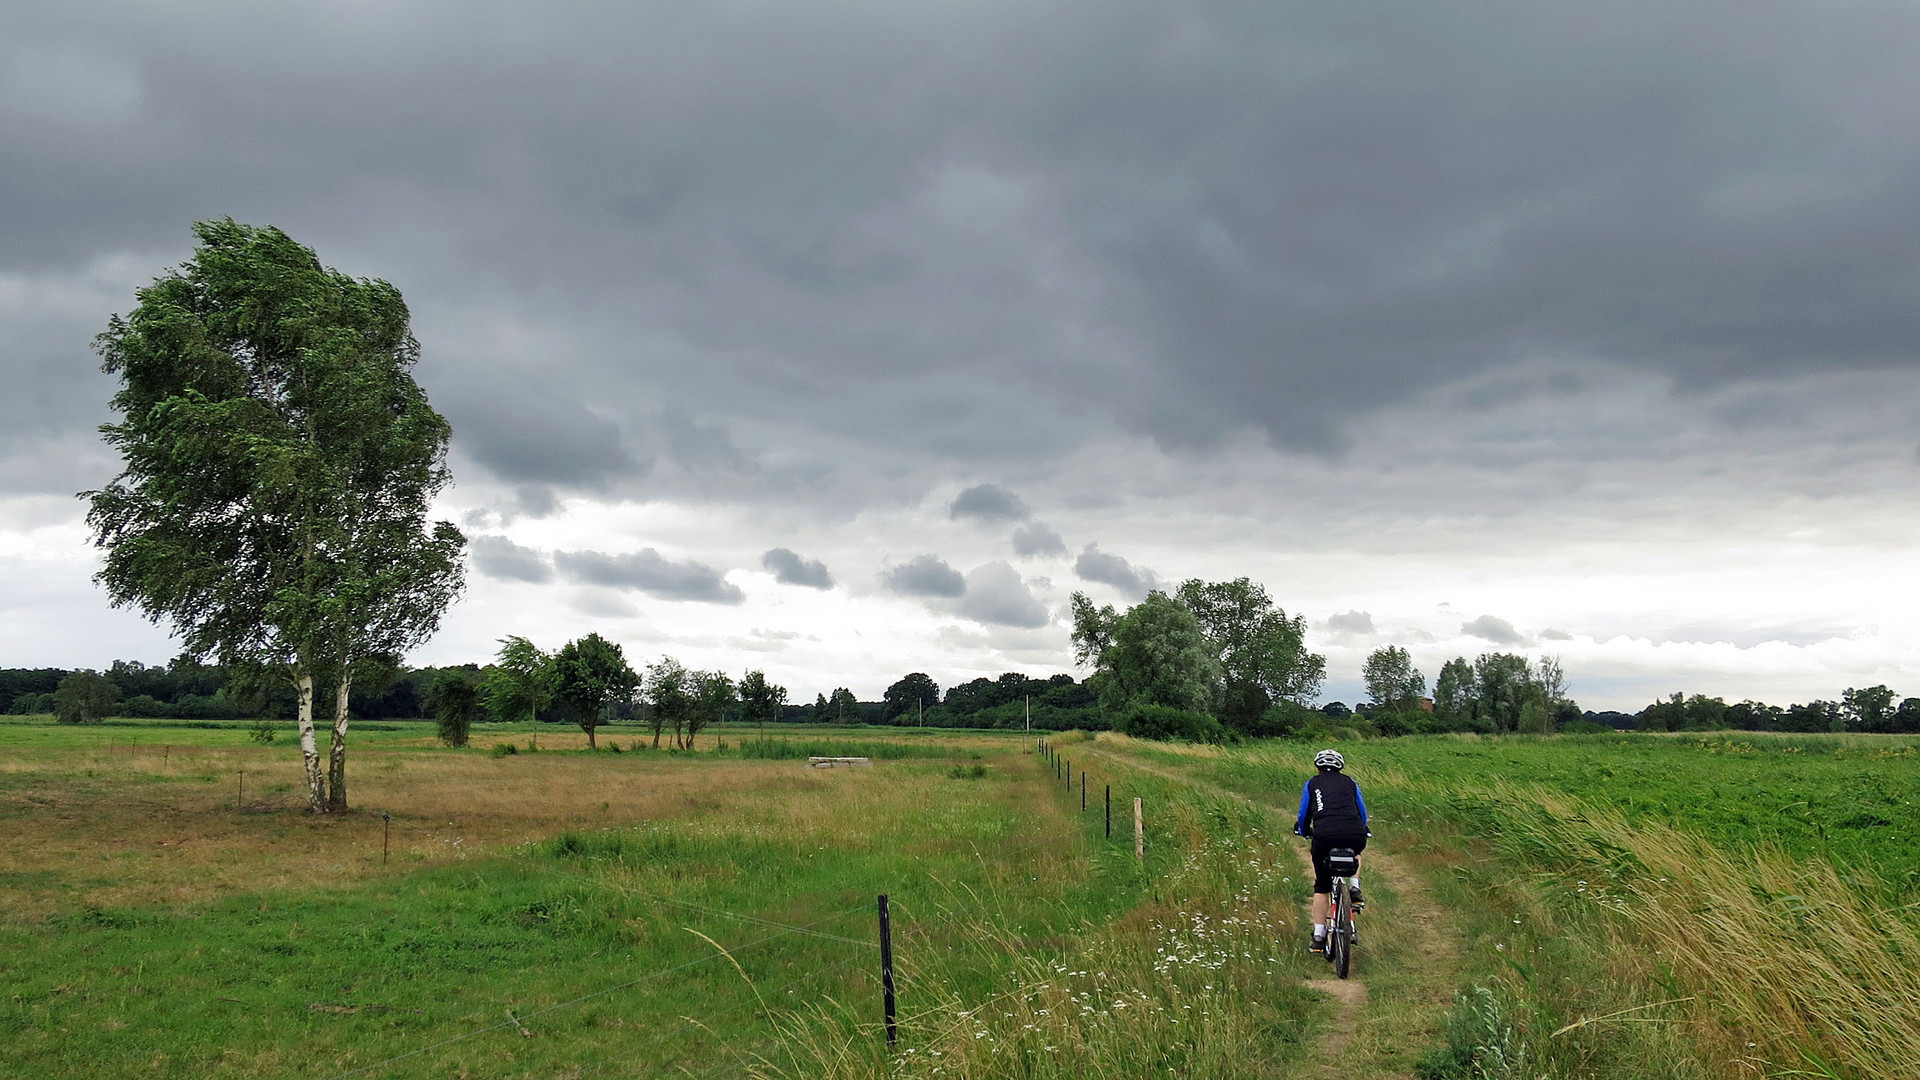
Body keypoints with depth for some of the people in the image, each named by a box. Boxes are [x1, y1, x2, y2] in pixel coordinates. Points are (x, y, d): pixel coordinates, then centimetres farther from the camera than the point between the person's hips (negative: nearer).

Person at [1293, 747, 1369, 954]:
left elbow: (1304, 815, 24)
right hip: (1355, 836, 2)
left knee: (1321, 886, 15)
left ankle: (1319, 936, 12)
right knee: (1353, 854, 40)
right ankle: (1355, 888, 18)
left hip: (1324, 836, -1)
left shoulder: (1312, 783, 20)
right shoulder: (1349, 782, 23)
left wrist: (1304, 832, 46)